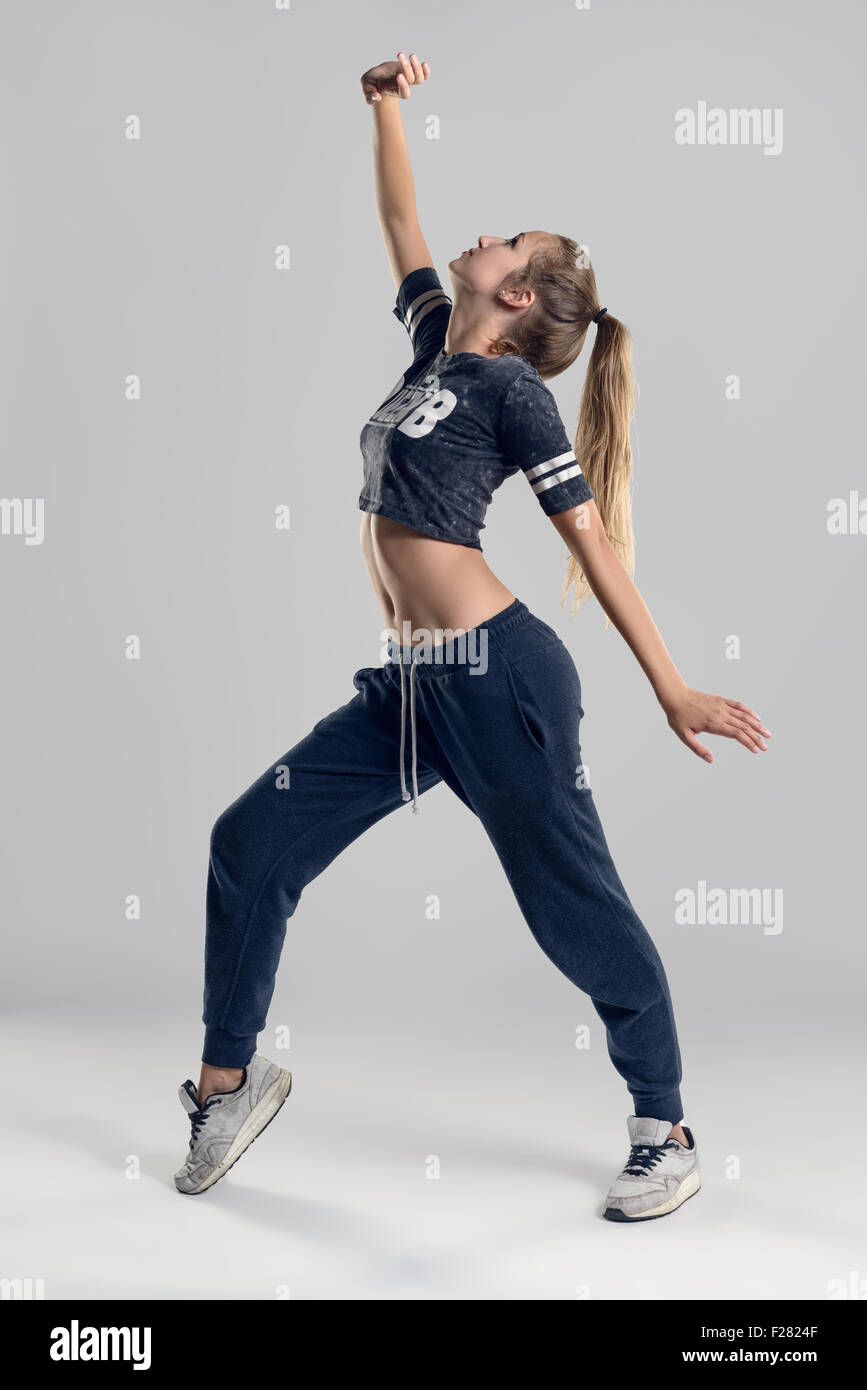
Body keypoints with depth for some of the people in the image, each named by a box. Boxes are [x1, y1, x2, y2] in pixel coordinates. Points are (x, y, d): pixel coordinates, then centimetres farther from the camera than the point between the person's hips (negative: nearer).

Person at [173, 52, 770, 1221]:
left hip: (499, 680, -8)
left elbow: (597, 545, -8)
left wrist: (672, 688, -10)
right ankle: (229, 1077, 23)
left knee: (578, 907, 1)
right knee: (252, 844, 7)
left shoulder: (512, 392, -6)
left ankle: (668, 1137, 18)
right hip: (409, 684, 8)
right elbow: (400, 224, 28)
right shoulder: (439, 348, 14)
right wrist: (386, 107, 23)